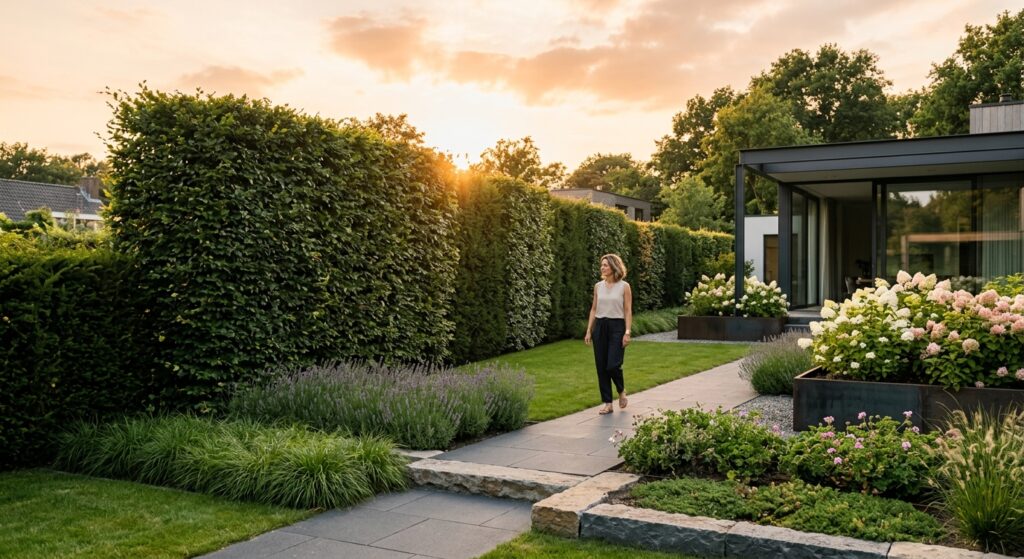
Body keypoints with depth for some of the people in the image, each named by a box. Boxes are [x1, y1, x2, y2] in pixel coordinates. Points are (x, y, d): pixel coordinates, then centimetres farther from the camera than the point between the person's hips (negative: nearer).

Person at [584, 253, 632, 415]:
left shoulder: (624, 286, -3)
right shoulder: (598, 286, 8)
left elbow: (628, 311, -5)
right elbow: (593, 309, 11)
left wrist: (627, 332, -13)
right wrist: (588, 331, 5)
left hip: (617, 327, -4)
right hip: (600, 327, 4)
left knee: (613, 365, -12)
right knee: (601, 367, 2)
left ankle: (621, 391, 20)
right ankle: (607, 403, 10)